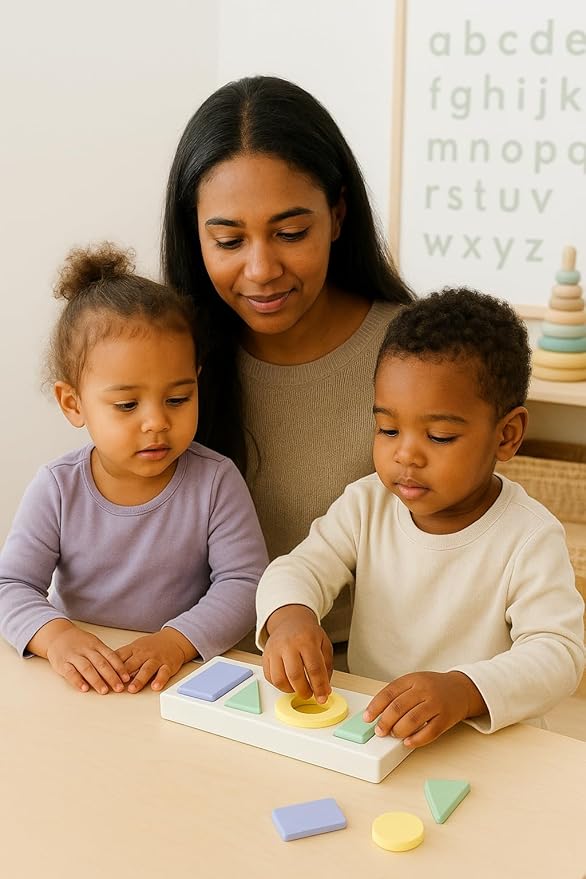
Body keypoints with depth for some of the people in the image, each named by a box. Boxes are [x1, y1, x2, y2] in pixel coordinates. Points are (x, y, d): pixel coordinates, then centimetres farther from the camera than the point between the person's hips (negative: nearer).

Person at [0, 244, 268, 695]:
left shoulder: (216, 481, -5)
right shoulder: (56, 489, -3)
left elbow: (244, 582, -8)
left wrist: (177, 640, -24)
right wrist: (56, 635, -23)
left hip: (188, 677, 0)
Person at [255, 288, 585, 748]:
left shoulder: (528, 538, -12)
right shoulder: (366, 504, 1)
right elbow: (299, 569, -3)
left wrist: (462, 691, -37)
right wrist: (289, 617, -29)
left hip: (482, 741, -3)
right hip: (365, 724, 3)